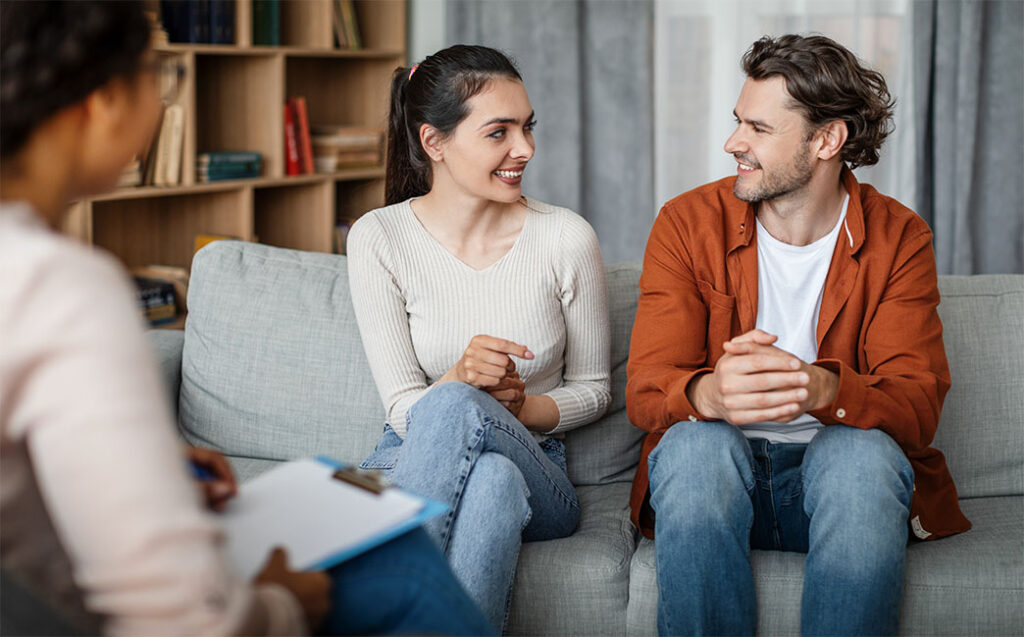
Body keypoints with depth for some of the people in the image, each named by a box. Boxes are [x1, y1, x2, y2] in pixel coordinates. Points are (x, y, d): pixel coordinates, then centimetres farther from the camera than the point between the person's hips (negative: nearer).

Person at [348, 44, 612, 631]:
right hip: (413, 459, 0)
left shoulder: (567, 238, -5)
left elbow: (593, 389, 7)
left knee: (451, 407, -36)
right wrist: (458, 378, -29)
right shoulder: (378, 238, -5)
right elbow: (403, 408, -5)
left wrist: (521, 409, -16)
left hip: (534, 466, 1)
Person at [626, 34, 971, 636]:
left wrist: (820, 388, -35)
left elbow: (919, 408, -12)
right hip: (715, 471, 1)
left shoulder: (900, 238, -1)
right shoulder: (689, 223, -1)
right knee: (695, 443, -33)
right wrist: (710, 393, -36)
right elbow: (646, 389, -9)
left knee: (863, 452, -34)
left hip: (839, 462, 0)